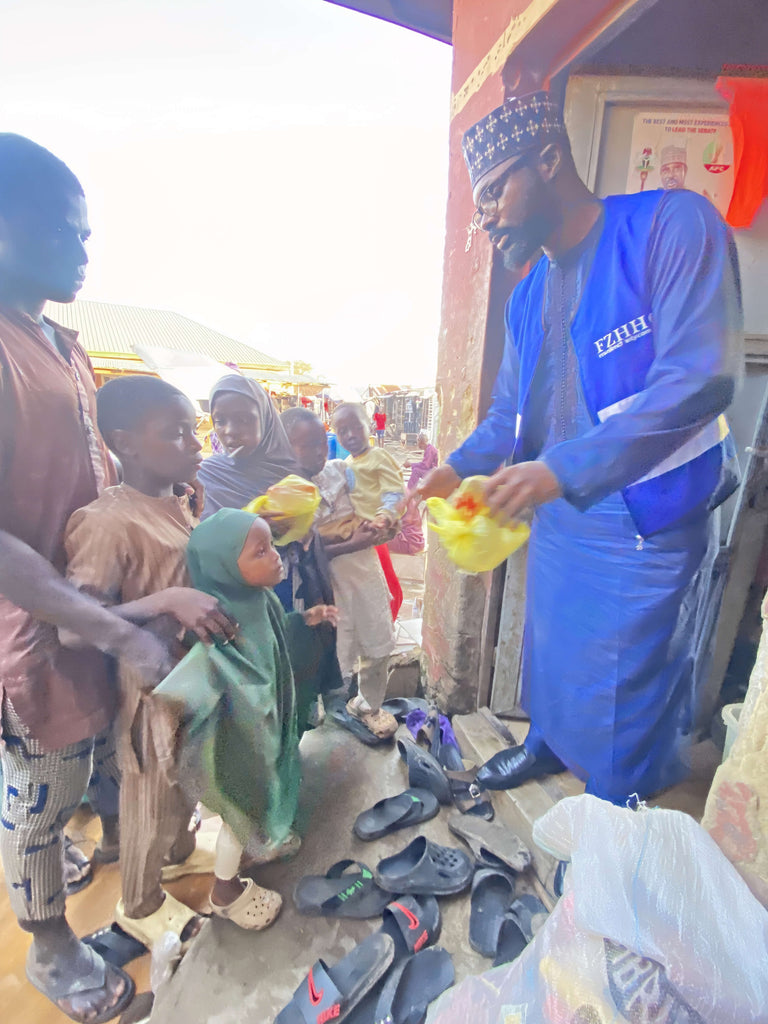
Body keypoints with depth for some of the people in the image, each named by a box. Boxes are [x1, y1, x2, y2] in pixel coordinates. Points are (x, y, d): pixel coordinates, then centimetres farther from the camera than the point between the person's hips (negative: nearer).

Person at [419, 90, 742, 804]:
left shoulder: (672, 225, -11)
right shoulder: (528, 295, 10)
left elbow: (701, 376, -23)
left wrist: (563, 467, -30)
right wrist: (458, 469, -6)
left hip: (647, 518, -6)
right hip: (555, 511, 6)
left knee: (627, 685, 9)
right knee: (552, 649, 21)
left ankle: (616, 815, 37)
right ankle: (549, 742, 49)